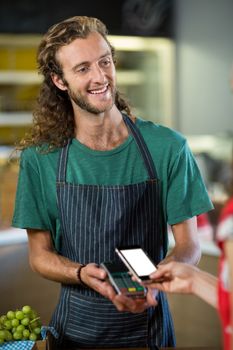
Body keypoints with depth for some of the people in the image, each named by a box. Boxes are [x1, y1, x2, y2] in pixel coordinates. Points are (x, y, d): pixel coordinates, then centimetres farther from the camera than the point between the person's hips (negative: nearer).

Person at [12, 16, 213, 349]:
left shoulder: (168, 148, -11)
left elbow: (188, 245, -6)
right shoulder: (40, 158, -8)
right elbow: (39, 254, -2)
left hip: (149, 319, 0)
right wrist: (84, 275, -22)